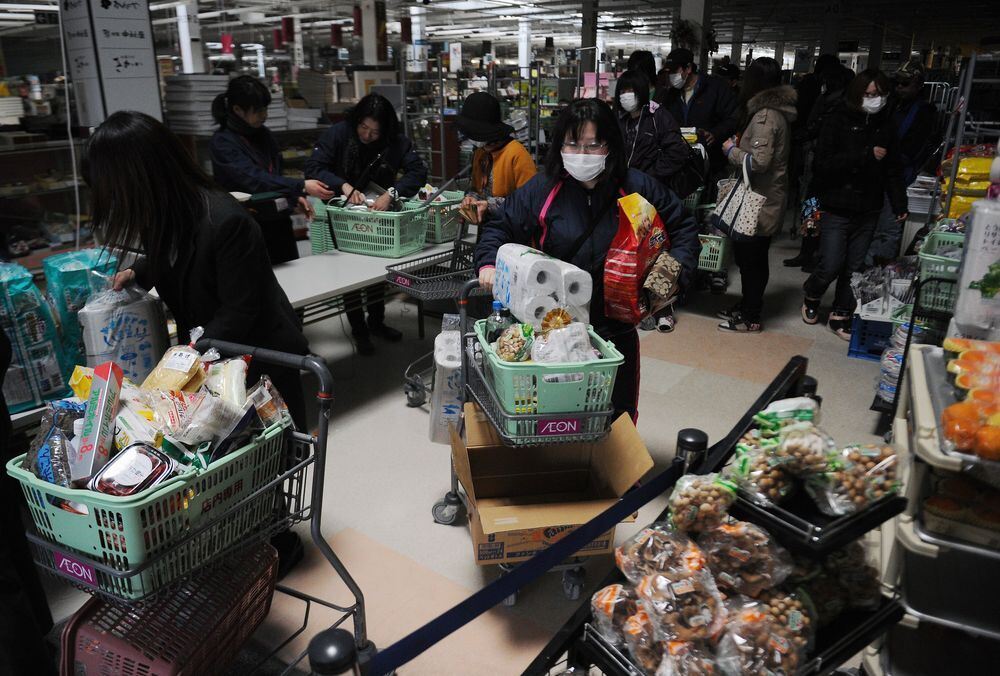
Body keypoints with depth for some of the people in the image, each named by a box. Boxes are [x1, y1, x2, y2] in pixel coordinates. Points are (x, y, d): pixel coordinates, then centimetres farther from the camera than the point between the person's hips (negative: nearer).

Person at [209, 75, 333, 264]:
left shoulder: (263, 134, 7)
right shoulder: (222, 143, -13)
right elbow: (254, 178, -25)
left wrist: (295, 196, 0)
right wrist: (302, 186, -33)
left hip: (279, 222, 6)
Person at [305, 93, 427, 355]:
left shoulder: (396, 142, -14)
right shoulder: (338, 134, -19)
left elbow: (418, 171, -22)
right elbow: (313, 168, -22)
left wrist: (391, 193, -38)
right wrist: (343, 186, -38)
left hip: (379, 214, 2)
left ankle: (376, 322, 32)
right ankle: (359, 330, 19)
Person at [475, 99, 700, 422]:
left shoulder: (637, 187, -5)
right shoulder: (542, 189, -5)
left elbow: (683, 226, 6)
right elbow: (502, 226, 5)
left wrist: (676, 272, -9)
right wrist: (488, 264, -13)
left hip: (616, 328, 1)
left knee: (619, 416, 17)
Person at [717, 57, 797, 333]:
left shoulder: (765, 115, -17)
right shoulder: (776, 111, 11)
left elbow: (759, 161, -24)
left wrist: (732, 150, -11)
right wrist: (741, 145, 9)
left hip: (759, 202, -9)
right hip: (766, 199, 9)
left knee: (750, 258, 0)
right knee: (753, 256, 17)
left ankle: (750, 317, 10)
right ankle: (748, 306, 29)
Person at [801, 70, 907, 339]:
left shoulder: (885, 125, 8)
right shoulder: (838, 121, -6)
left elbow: (893, 170, 11)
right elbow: (823, 163, -16)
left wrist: (899, 203, 1)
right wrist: (866, 155, -19)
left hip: (868, 210, 4)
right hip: (837, 208, -4)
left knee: (854, 267, 7)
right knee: (831, 265, -5)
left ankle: (840, 315, 20)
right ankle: (811, 297, 25)